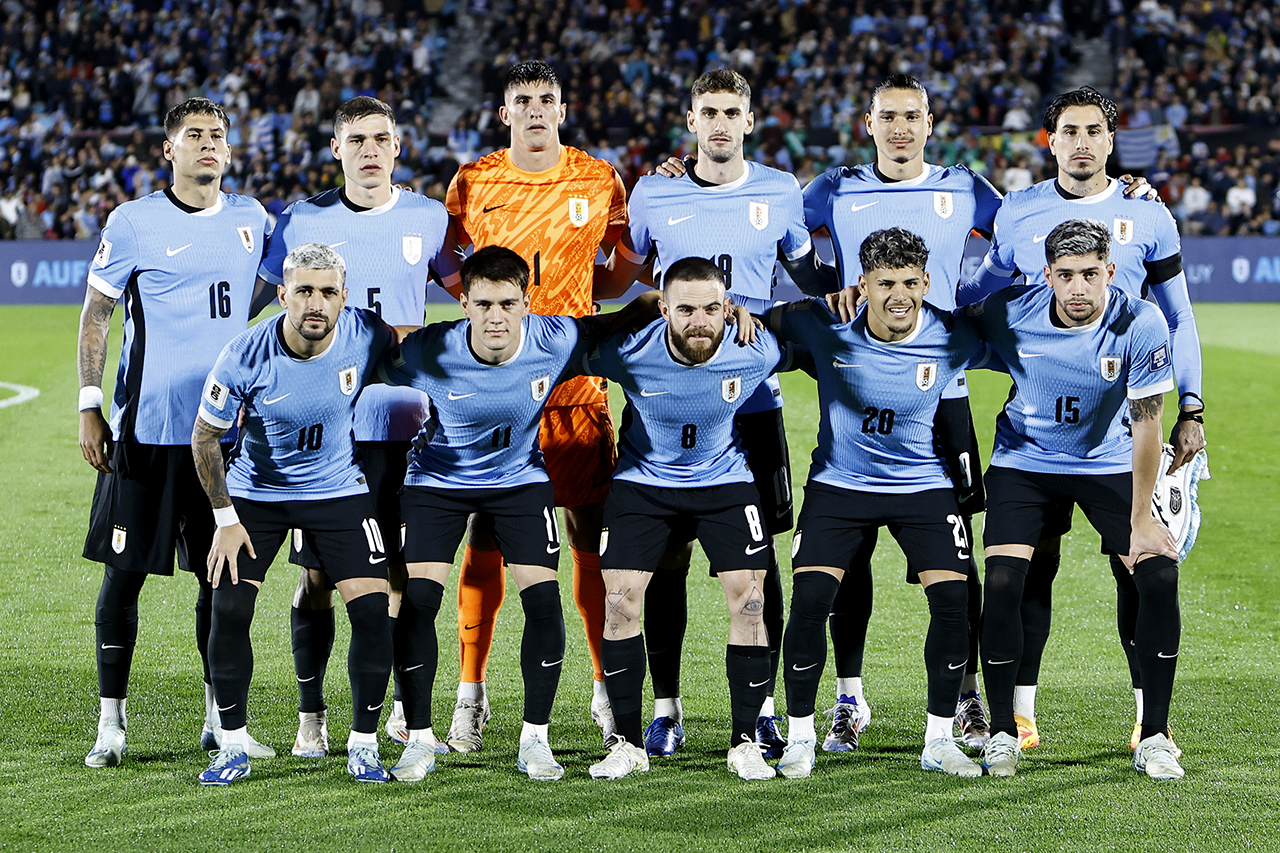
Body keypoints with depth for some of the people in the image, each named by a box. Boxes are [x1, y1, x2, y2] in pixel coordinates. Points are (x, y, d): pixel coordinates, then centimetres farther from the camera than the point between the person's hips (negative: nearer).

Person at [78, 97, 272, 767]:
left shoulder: (249, 219, 8)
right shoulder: (135, 222, -4)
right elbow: (95, 312, 0)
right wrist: (89, 407, -6)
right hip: (146, 429, -4)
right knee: (124, 572, -2)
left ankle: (221, 720, 17)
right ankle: (111, 723, 6)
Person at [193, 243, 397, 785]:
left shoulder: (365, 335, -20)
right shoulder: (247, 356, -24)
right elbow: (205, 436, -9)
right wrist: (225, 518, -10)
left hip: (338, 490, 1)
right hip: (256, 491, -1)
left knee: (372, 611, -11)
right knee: (228, 610, -10)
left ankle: (363, 744, 4)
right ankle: (233, 747, 4)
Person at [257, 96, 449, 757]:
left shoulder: (429, 219, 5)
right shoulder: (302, 222, 2)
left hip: (403, 423, 1)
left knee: (404, 572, 2)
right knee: (316, 574, 0)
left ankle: (405, 705, 17)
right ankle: (310, 714, 10)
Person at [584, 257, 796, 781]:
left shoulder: (755, 351, -22)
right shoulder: (629, 351, -26)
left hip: (725, 482, 0)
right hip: (643, 481, 0)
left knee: (750, 600, -10)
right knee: (620, 601, -9)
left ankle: (745, 743, 1)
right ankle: (627, 744, 3)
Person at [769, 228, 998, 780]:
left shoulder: (953, 339, -14)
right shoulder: (826, 326, -15)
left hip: (923, 484, 1)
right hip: (839, 482, 0)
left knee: (954, 599, -14)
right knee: (809, 599, -15)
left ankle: (939, 740, 3)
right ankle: (800, 738, 2)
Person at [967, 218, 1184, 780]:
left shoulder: (1140, 324, -23)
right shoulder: (1010, 313, -21)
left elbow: (1146, 424, -16)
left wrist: (1141, 521, -13)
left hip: (1108, 465, 0)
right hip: (1024, 462, 0)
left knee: (1159, 576, -15)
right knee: (1002, 583, -17)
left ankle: (1154, 738, -2)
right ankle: (1003, 734, 0)